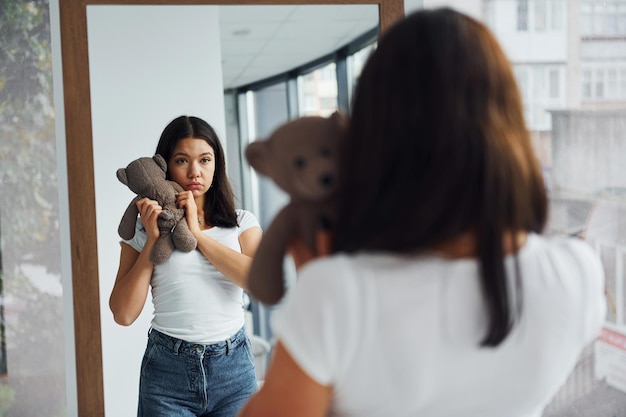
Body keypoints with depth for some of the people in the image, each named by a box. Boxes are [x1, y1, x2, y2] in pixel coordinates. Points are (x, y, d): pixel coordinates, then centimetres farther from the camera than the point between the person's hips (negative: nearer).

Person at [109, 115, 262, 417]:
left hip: (233, 368, 1)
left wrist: (198, 234, -11)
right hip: (168, 369, -1)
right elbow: (123, 314, -3)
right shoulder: (143, 229, 4)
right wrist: (152, 239, -7)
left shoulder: (242, 223, 6)